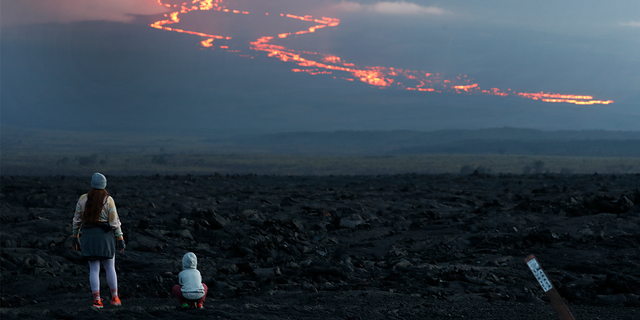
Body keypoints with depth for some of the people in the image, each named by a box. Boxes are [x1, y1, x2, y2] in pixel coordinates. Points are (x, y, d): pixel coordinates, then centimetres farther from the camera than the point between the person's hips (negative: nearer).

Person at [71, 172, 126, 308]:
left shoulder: (83, 199, 0)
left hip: (88, 235, 2)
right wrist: (120, 239, -4)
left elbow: (77, 219, 4)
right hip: (105, 235, -2)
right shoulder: (108, 200, -8)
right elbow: (115, 221, -9)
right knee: (110, 267, 11)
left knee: (94, 269, 4)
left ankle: (97, 300, -4)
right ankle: (114, 297, 17)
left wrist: (75, 237, 14)